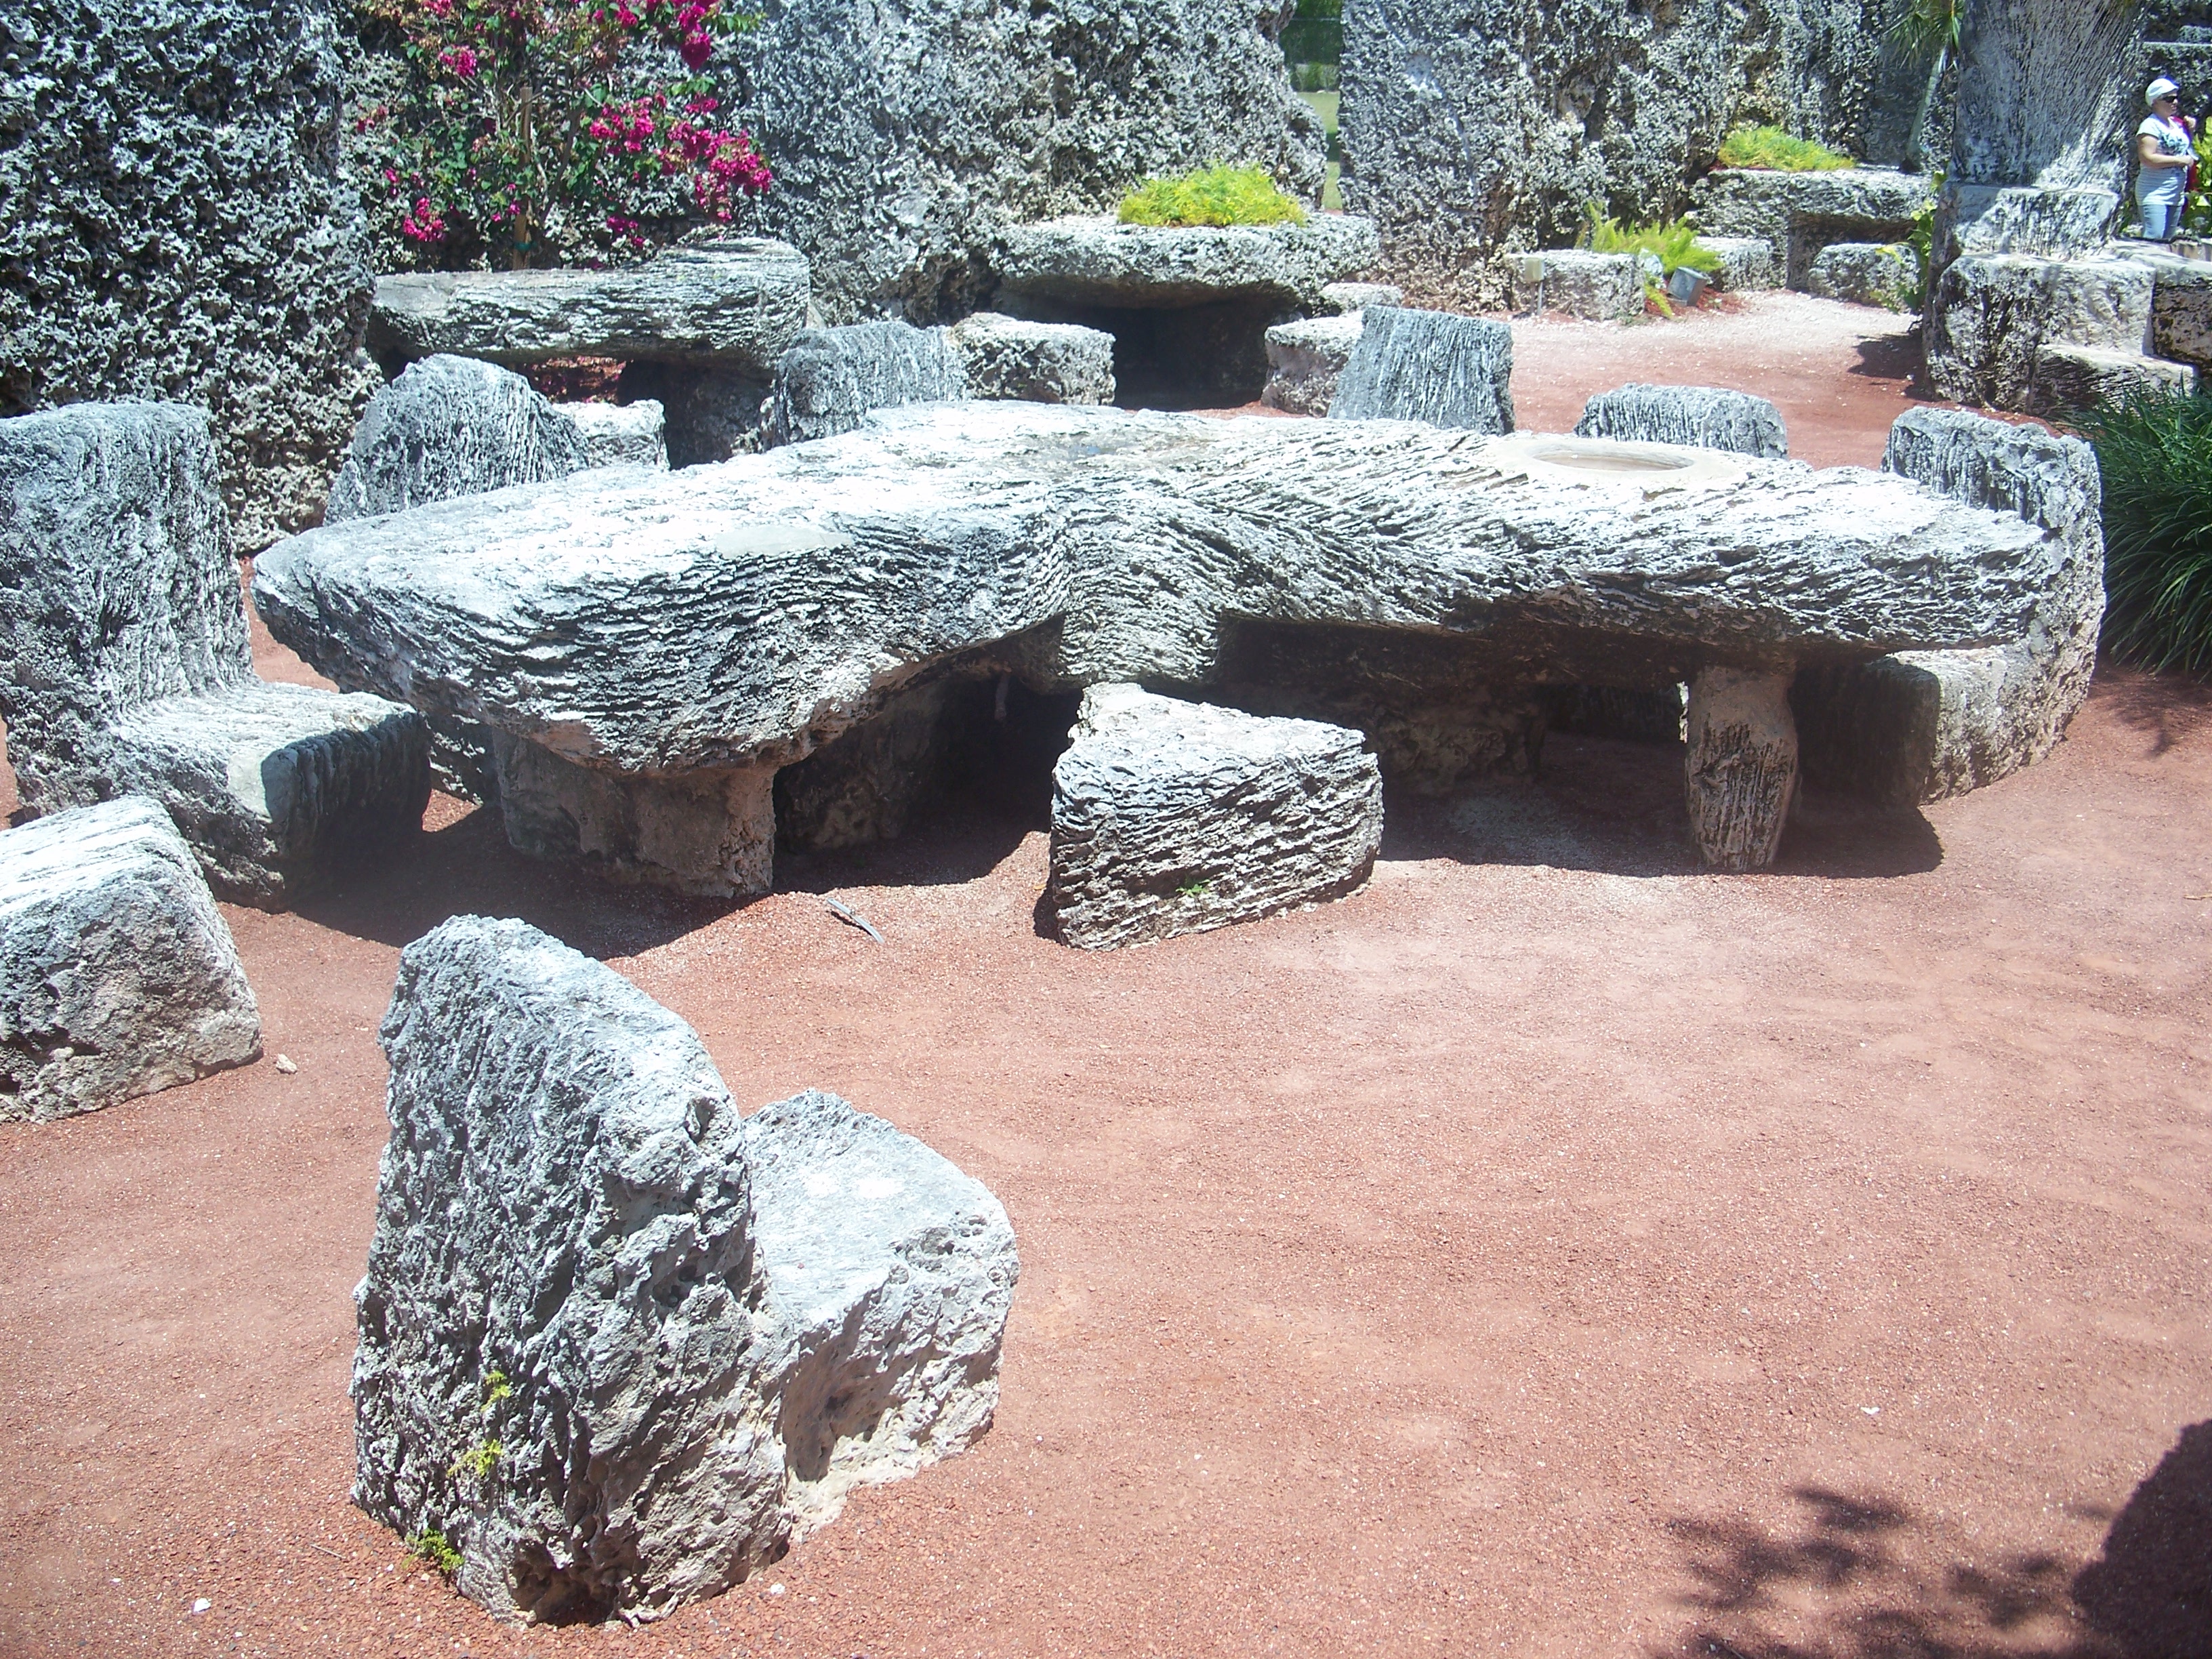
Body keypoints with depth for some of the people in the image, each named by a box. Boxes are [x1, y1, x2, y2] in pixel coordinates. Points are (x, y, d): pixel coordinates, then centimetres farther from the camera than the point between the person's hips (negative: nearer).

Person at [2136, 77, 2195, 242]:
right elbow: (2147, 158, -22)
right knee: (2152, 240, -18)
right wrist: (2180, 160, -15)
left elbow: (2189, 149, 31)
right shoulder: (2151, 125, -10)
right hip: (2154, 193, -8)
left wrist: (2191, 131, 13)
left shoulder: (2177, 124, 15)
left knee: (2166, 241, 9)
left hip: (2176, 194, 8)